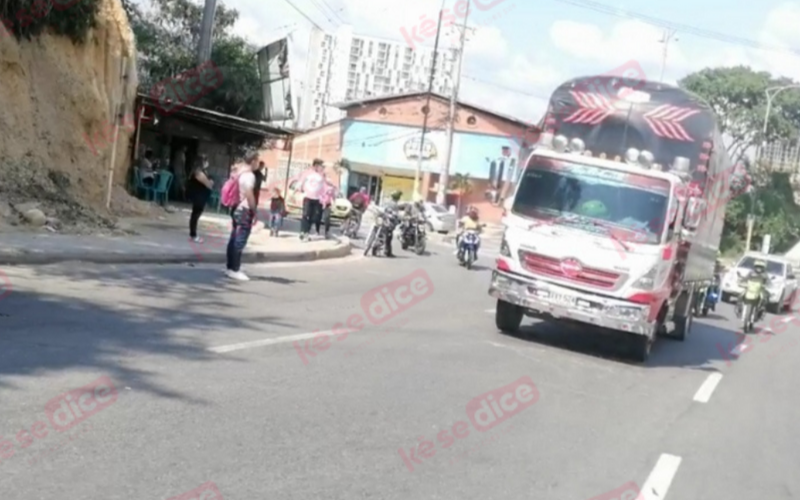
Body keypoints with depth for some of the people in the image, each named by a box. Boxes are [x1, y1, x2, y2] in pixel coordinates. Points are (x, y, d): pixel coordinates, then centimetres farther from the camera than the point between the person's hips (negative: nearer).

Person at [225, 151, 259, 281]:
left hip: (237, 209, 10)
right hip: (245, 210, -10)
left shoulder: (240, 172, 13)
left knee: (234, 239, 12)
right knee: (240, 241, -7)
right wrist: (254, 212, -15)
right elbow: (249, 195, -21)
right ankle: (235, 270, -6)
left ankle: (231, 267, 17)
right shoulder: (249, 175, -16)